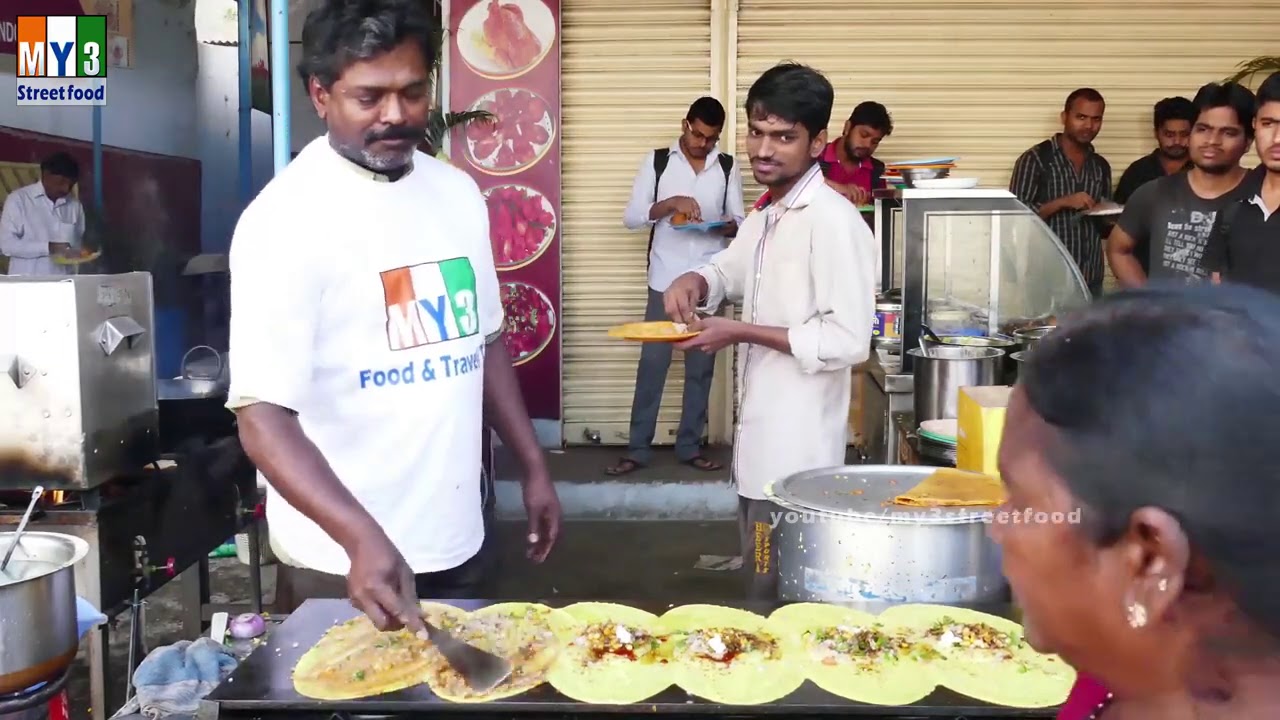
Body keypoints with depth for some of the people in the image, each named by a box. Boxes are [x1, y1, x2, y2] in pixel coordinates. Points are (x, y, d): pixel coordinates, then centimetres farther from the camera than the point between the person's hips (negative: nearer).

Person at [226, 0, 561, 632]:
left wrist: (532, 466, 11)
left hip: (457, 539, 6)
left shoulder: (458, 193, 4)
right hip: (343, 561, -6)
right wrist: (362, 538, -33)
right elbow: (262, 416, -20)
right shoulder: (286, 218, -15)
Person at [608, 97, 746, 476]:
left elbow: (739, 221, 7)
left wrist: (724, 226, -16)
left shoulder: (729, 167, 6)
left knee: (701, 366, 8)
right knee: (652, 363, 1)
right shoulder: (657, 161, 2)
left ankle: (690, 446, 19)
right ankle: (638, 448, 10)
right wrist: (670, 203, -19)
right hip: (665, 281, -2)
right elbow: (631, 217, -3)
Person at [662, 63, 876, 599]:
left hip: (796, 446, -9)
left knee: (781, 598, 2)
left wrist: (741, 332, -20)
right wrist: (695, 282, 2)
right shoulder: (764, 218, 11)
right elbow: (729, 269, 27)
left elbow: (848, 340, -24)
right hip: (761, 435, 9)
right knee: (763, 585, 20)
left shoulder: (832, 219, -19)